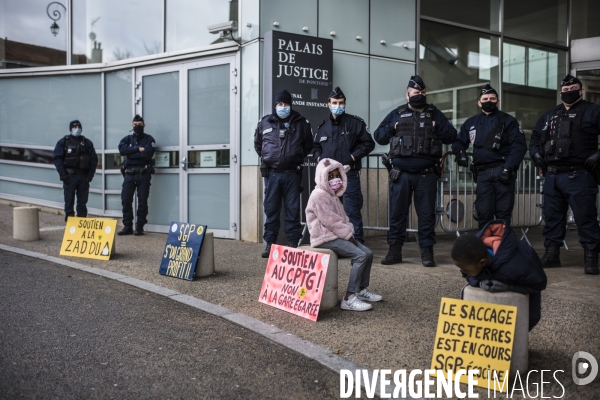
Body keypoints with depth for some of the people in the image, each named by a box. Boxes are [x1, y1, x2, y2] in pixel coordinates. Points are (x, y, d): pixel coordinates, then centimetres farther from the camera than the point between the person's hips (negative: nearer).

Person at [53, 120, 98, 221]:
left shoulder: (87, 142, 10)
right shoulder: (63, 142, 3)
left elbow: (94, 159, 9)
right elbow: (57, 158, -2)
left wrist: (90, 174, 0)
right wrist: (62, 174, -10)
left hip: (83, 176, 2)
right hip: (69, 175, -2)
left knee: (82, 202, 5)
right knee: (69, 201, 0)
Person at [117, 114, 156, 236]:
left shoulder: (149, 139, 5)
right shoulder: (127, 139, 15)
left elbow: (147, 153, -13)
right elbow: (122, 149, -6)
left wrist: (131, 153, -7)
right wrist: (137, 149, -13)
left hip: (143, 173, -3)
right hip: (129, 173, 3)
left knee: (142, 201, -1)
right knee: (126, 200, 0)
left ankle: (140, 227, 6)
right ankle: (127, 226, 9)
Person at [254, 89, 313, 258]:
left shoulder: (301, 123, 4)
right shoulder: (264, 123, 7)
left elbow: (308, 145, 15)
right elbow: (257, 144, 20)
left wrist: (297, 158, 7)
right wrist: (266, 157, 11)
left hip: (292, 174, -1)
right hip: (271, 174, 1)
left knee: (293, 209, 3)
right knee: (271, 209, 4)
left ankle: (293, 242, 10)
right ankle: (270, 243, 11)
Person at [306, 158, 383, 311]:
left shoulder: (333, 196, 19)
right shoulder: (319, 195, -14)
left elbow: (343, 218, 20)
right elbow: (330, 220, -20)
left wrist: (349, 232, 3)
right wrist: (348, 234, -15)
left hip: (336, 235, 10)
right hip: (325, 238, -10)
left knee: (368, 252, 3)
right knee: (360, 255, -22)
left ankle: (362, 289, 16)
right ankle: (349, 298, -24)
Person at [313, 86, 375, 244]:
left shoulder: (356, 122, 0)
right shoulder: (323, 126, 14)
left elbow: (368, 143, 0)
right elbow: (316, 146, 25)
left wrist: (353, 156, -11)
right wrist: (319, 157, 6)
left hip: (349, 174, -5)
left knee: (352, 210, -4)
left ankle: (357, 242, 4)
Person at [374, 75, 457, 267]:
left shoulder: (435, 114, 11)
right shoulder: (396, 114, 11)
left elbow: (452, 136, 7)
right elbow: (378, 136, 10)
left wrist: (438, 127, -9)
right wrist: (392, 128, -6)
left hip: (427, 175, 0)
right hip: (401, 174, 0)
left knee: (427, 214, 3)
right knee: (397, 213, 4)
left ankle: (427, 251, 11)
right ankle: (395, 250, 12)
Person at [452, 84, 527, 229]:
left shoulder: (508, 121, 4)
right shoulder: (471, 123, 16)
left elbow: (519, 146, -4)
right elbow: (459, 142, 24)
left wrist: (508, 168, -14)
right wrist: (460, 152, 0)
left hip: (503, 172, -3)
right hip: (482, 173, 3)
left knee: (503, 212, 1)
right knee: (483, 212, 4)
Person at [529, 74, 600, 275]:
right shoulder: (549, 115, 20)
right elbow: (535, 137, 28)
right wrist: (536, 153, 11)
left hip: (579, 176, -5)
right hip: (552, 176, 6)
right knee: (552, 217, 10)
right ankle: (551, 254, 18)